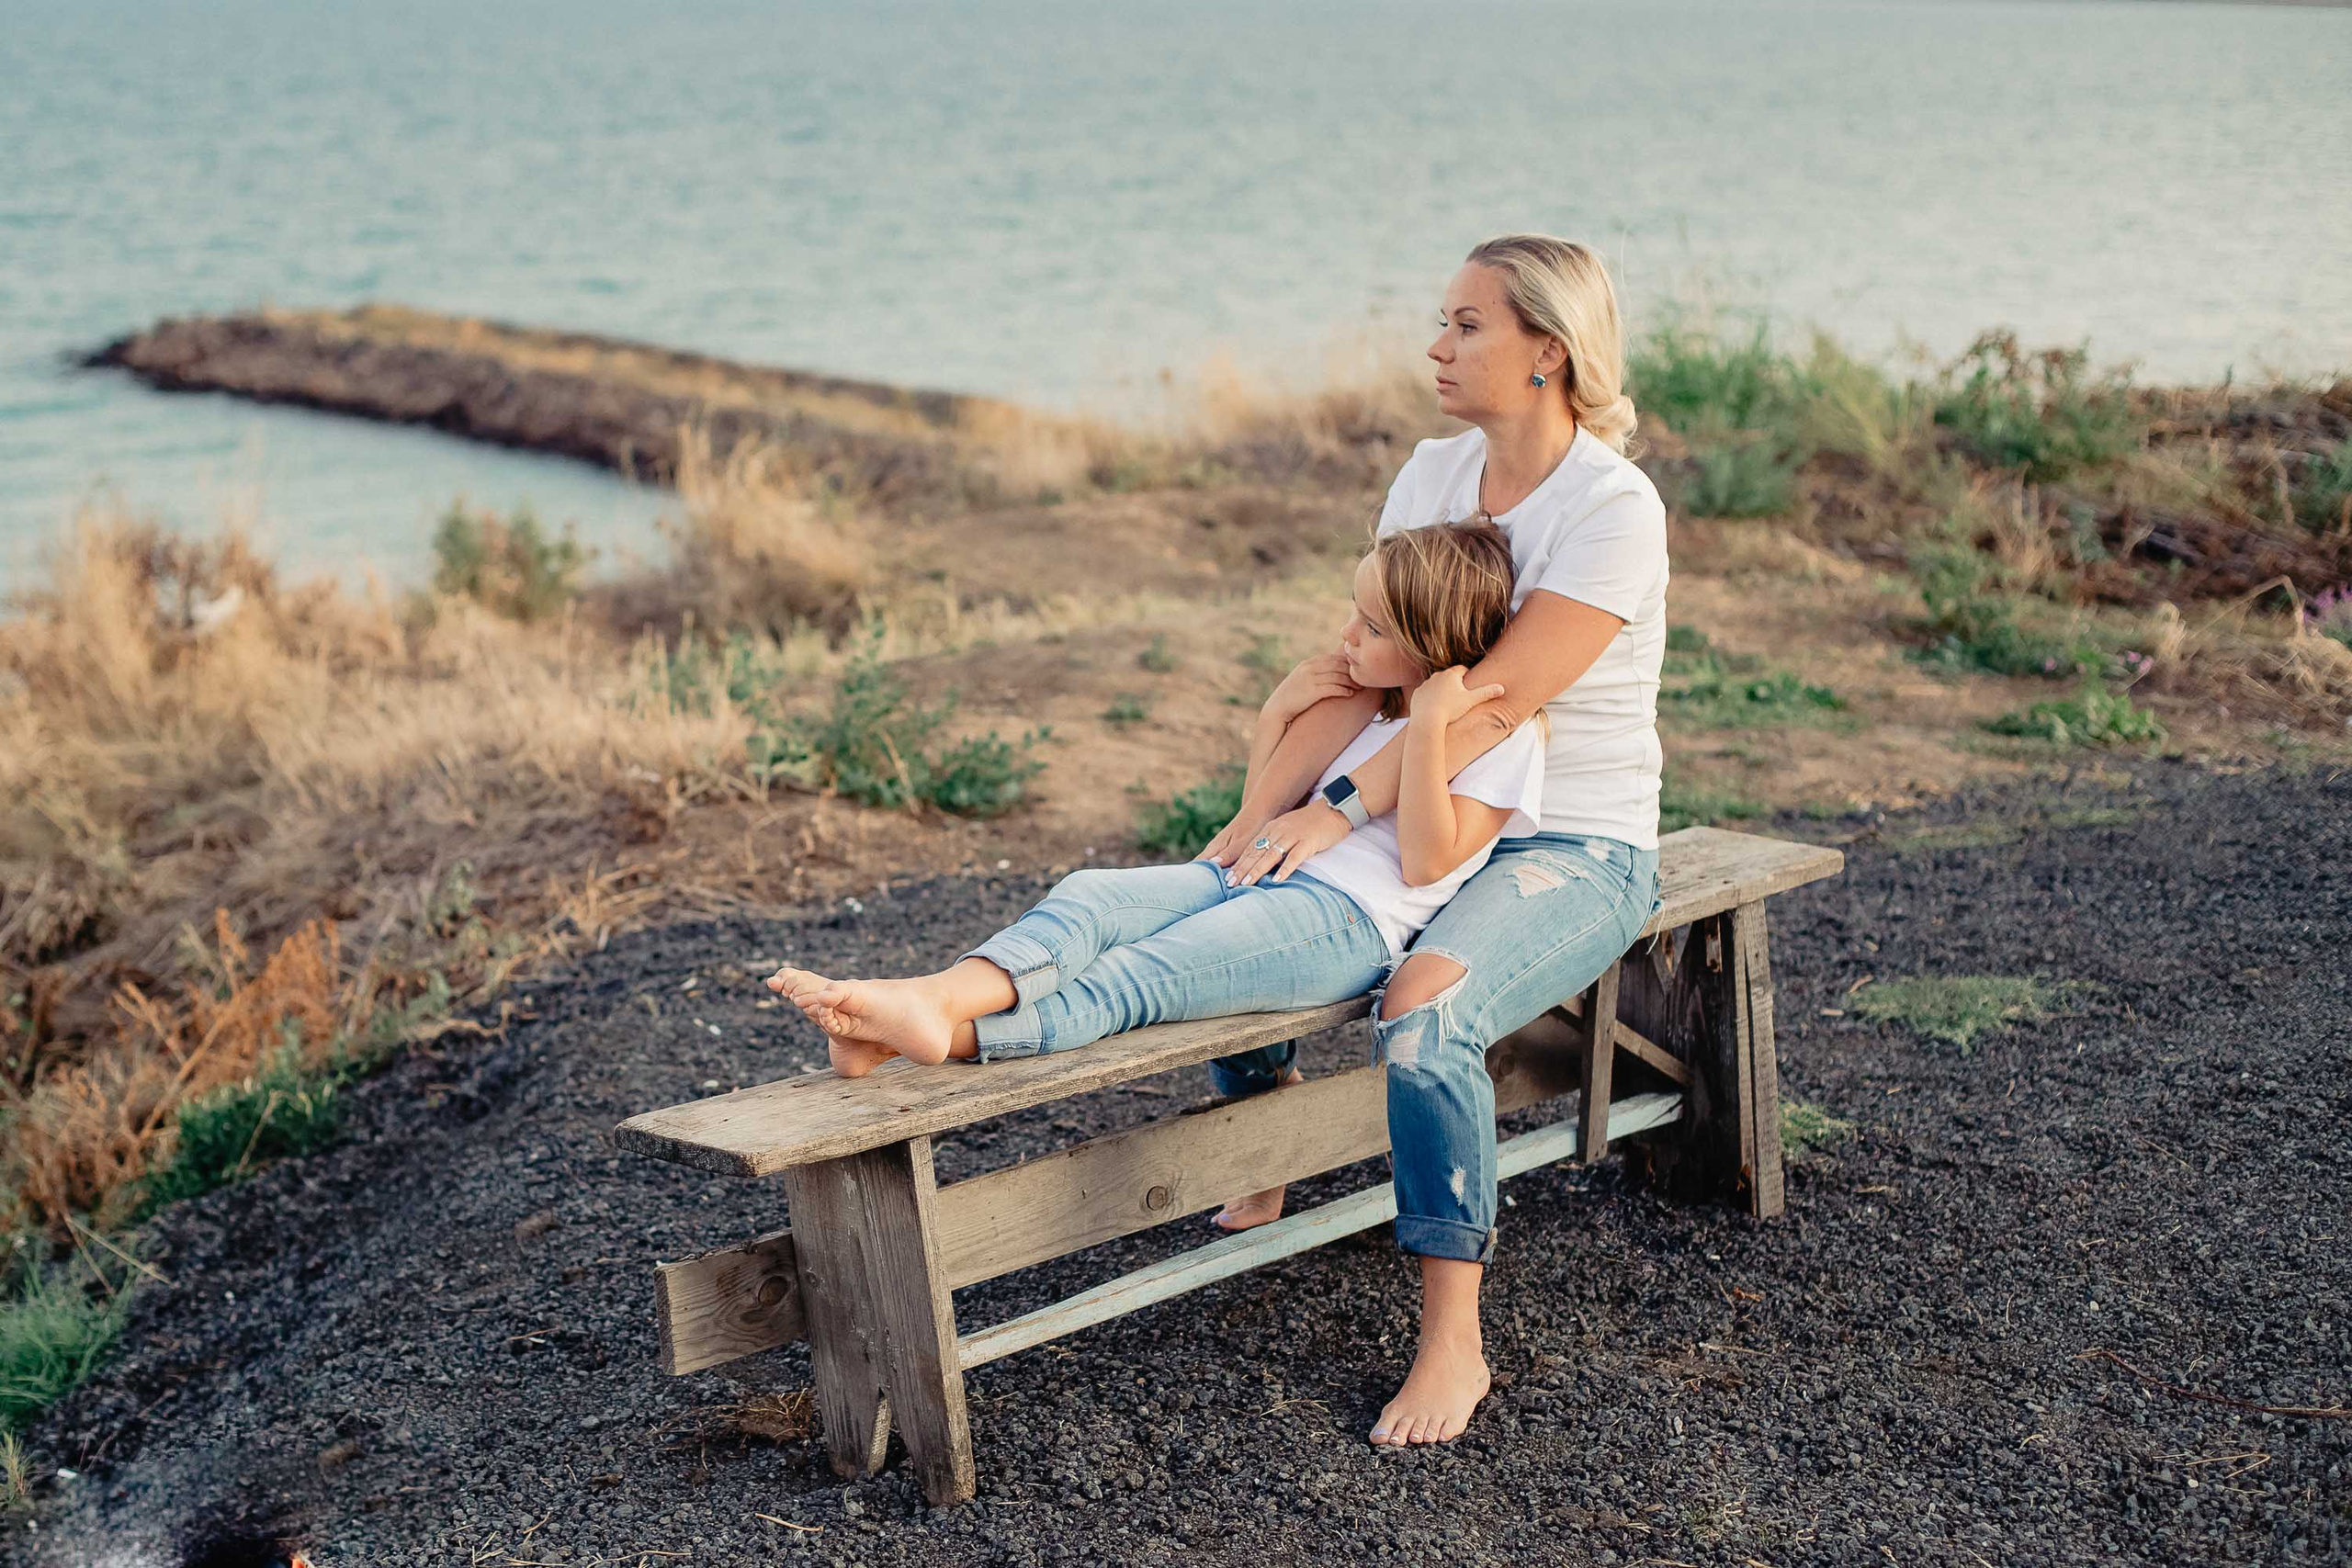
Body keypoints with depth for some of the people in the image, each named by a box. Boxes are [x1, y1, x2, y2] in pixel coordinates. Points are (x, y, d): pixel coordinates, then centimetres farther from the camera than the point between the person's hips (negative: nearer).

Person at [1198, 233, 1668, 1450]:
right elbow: (1359, 673, 0)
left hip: (1576, 850, -8)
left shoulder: (1613, 508, -17)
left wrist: (1340, 813, -32)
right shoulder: (1433, 473, 5)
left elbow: (1491, 702, -26)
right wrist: (1255, 818, -11)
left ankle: (1453, 1340, -20)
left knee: (1423, 1014, -34)